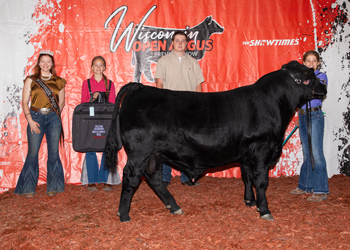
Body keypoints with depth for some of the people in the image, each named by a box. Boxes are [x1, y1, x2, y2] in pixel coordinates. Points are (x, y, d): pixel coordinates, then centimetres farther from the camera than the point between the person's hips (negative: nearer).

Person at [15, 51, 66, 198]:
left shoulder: (59, 82, 11)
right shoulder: (31, 80, 8)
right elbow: (24, 102, 3)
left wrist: (55, 115, 1)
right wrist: (30, 120, -7)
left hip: (53, 118, 1)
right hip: (35, 117, -1)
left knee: (53, 152, 1)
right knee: (33, 153, -3)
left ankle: (53, 187, 13)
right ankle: (28, 188, 9)